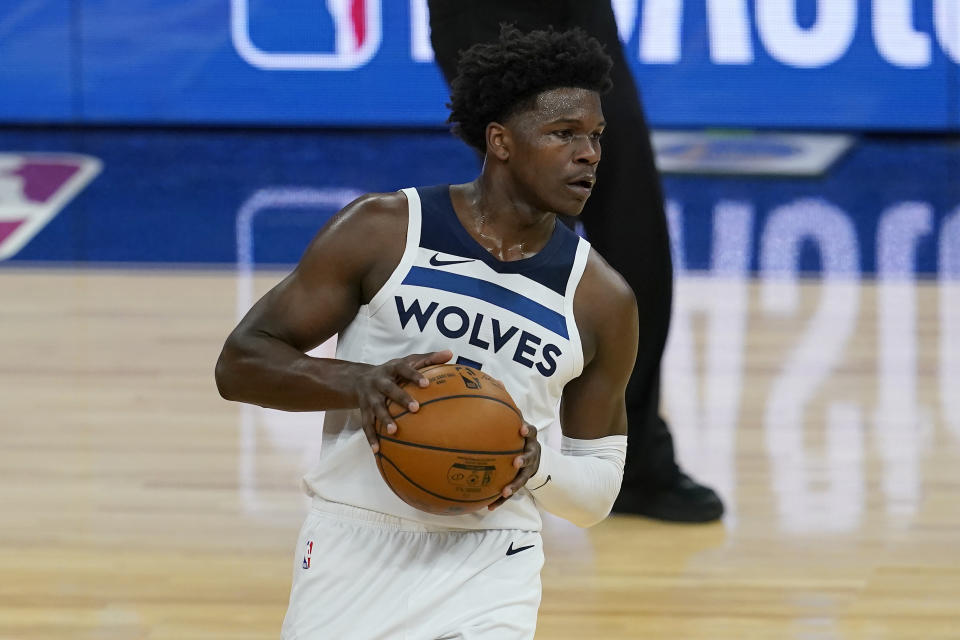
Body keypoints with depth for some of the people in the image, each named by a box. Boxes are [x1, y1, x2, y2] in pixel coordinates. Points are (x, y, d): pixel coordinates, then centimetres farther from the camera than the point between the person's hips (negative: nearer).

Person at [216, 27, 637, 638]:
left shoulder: (602, 300, 2)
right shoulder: (382, 231, -5)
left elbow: (599, 487, 10)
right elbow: (240, 363, -4)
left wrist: (539, 466, -14)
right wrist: (358, 381, -22)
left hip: (488, 570, 0)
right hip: (355, 548, 0)